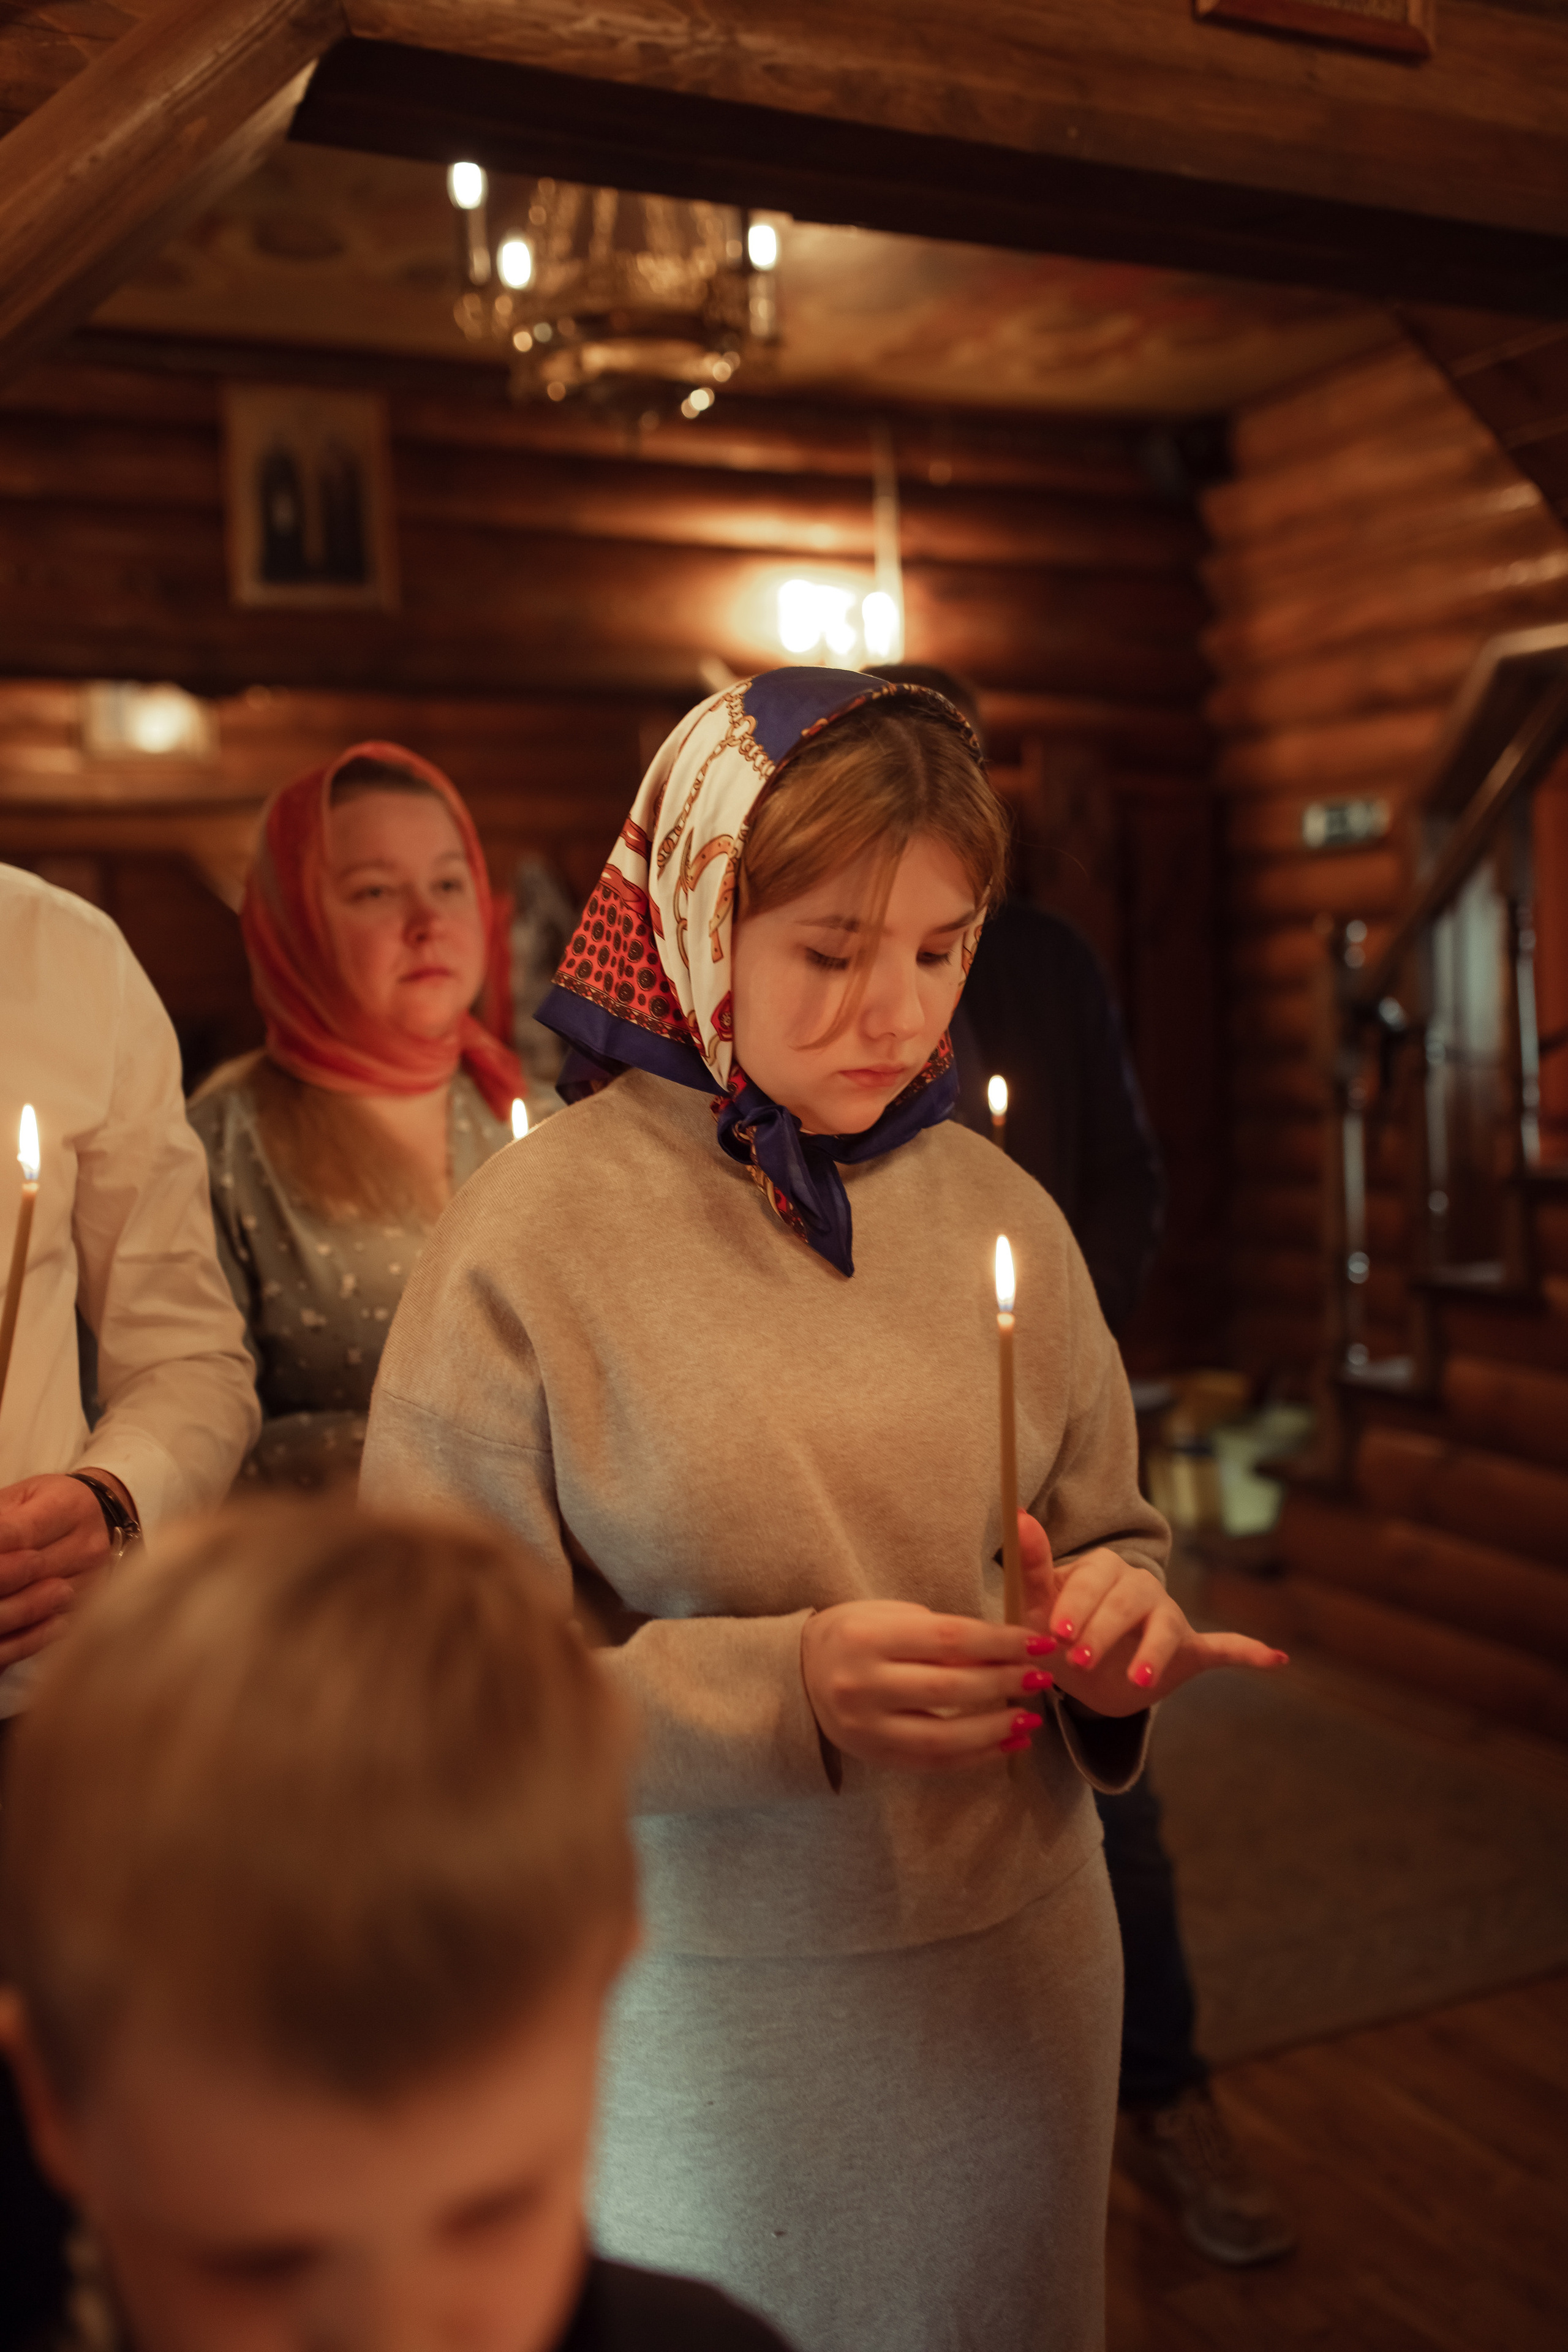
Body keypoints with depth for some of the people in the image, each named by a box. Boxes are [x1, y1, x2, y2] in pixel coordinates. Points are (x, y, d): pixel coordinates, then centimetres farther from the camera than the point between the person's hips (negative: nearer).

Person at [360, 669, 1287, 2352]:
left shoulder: (998, 1211, -1)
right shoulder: (530, 1233, -14)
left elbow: (1110, 1534, 10)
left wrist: (1115, 1616, -12)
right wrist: (781, 1690, -28)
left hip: (1019, 1988, 4)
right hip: (702, 2020, -3)